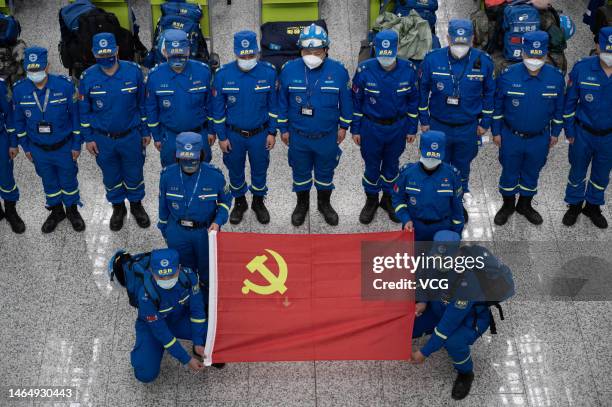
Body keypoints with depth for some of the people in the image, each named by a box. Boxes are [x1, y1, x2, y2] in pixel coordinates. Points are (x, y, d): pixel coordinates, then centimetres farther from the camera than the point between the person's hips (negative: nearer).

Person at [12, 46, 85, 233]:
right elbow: (19, 121, 1)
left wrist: (76, 145, -6)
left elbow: (76, 115, -9)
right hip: (38, 149, 2)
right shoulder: (19, 89, -13)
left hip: (64, 147, -2)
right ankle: (56, 211, 42)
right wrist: (26, 147, 5)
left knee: (68, 181, 16)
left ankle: (72, 210, 40)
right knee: (49, 182, 20)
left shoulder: (65, 85, -19)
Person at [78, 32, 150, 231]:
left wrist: (145, 131, 3)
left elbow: (142, 103, -2)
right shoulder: (88, 77, -12)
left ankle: (136, 205, 40)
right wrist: (88, 138, 0)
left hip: (131, 136, 0)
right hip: (103, 139, 1)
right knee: (111, 176, 18)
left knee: (134, 174, 15)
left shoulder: (133, 71, -13)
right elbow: (84, 110, 0)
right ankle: (118, 207, 41)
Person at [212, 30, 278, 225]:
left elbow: (273, 105, -2)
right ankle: (239, 203, 40)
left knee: (259, 170, 17)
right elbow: (218, 109, -5)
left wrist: (272, 132, -1)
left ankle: (258, 202, 40)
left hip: (260, 134, 0)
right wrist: (222, 136, -4)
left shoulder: (268, 72, -13)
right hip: (233, 135, 0)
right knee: (235, 171, 17)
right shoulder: (223, 74, -14)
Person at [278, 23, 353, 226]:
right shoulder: (289, 70, -15)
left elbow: (346, 101, -1)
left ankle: (324, 204, 43)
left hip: (328, 135, 0)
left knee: (325, 172, 19)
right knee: (300, 172, 19)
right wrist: (283, 128, 2)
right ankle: (302, 204, 43)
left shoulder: (338, 70, -16)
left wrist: (343, 126, 4)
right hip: (298, 135, 0)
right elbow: (282, 101, -2)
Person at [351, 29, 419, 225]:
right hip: (371, 127, -1)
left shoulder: (408, 70, -13)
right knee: (372, 165, 14)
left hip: (398, 127, 1)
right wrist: (355, 129, -2)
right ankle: (371, 200, 35)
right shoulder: (364, 70, -18)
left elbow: (413, 101, -1)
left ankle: (389, 198, 39)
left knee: (392, 164, 18)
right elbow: (356, 101, -6)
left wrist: (412, 128, 3)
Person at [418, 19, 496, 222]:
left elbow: (489, 93, 1)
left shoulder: (483, 61, -13)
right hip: (438, 126, 0)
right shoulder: (432, 59, -14)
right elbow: (422, 91, -2)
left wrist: (485, 122, 3)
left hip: (468, 128, 1)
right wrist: (424, 120, 1)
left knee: (462, 168, 18)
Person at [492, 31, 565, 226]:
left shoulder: (556, 77, -13)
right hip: (511, 137, -1)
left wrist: (555, 133, 7)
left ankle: (525, 205, 41)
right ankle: (508, 205, 38)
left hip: (540, 139, 1)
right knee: (509, 172, 16)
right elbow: (497, 105, -5)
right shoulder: (508, 75, -17)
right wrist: (496, 132, 0)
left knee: (532, 173, 19)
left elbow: (559, 108, 1)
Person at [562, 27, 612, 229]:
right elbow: (570, 101, -6)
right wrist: (569, 130, -2)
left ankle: (593, 206, 42)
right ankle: (574, 205, 40)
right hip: (583, 133, -1)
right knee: (577, 172, 18)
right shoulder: (582, 68, -18)